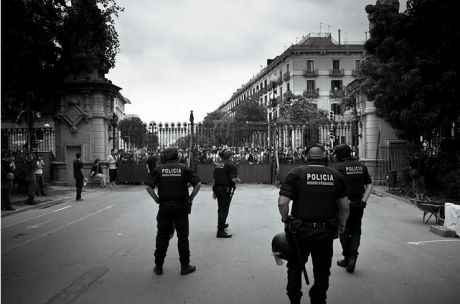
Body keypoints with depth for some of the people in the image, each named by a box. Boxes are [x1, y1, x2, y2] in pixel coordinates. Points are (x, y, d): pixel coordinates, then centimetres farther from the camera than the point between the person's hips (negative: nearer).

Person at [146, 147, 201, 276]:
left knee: (162, 237, 11)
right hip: (181, 207, -1)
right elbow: (198, 184, -8)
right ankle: (185, 266, 13)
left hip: (164, 207, 1)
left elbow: (149, 187, -4)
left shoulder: (158, 169, 2)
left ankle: (158, 266, 18)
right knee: (182, 237, 7)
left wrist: (157, 199, 4)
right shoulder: (184, 168, 0)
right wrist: (190, 198, 0)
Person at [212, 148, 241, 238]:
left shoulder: (217, 164, 8)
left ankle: (222, 225, 43)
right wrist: (238, 180, 2)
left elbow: (214, 177, 13)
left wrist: (214, 191, 21)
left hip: (217, 189, 7)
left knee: (221, 209, 23)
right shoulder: (231, 164, -12)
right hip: (226, 190, -7)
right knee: (224, 210, -2)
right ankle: (220, 231, -1)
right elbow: (234, 179, -22)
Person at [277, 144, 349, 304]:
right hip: (326, 232, 2)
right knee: (322, 271, 20)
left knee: (295, 267, 20)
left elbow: (282, 202, -15)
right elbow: (345, 206, 2)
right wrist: (341, 224, 18)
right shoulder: (336, 176, 0)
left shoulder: (296, 173, -8)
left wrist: (286, 220, 2)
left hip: (300, 231, -1)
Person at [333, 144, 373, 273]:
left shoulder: (339, 167, -9)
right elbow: (369, 185, 3)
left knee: (344, 231, 11)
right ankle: (353, 256, 0)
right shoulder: (361, 166, 7)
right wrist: (363, 200, -1)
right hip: (358, 204, 4)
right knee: (356, 230, 15)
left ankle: (347, 258, 19)